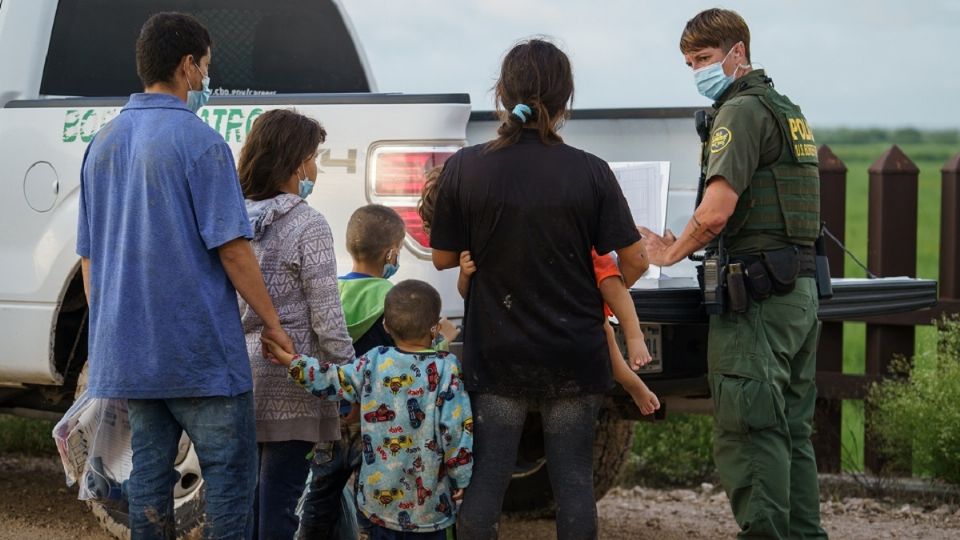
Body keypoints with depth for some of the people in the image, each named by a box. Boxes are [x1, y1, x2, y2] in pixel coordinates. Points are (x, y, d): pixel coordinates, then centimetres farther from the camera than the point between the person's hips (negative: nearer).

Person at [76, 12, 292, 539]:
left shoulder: (102, 144, 9)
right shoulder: (199, 142, -13)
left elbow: (88, 255, 14)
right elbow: (231, 248, -14)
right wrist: (272, 322, -5)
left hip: (129, 351, 7)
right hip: (200, 351, -7)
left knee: (149, 470, 10)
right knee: (229, 470, 0)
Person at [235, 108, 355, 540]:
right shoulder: (307, 225, -11)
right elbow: (326, 318, -11)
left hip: (237, 370, 6)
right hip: (287, 379, -6)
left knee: (247, 491, 13)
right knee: (281, 492, -1)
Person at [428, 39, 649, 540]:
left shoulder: (465, 167, -8)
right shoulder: (589, 172, -9)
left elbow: (443, 258, 1)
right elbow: (633, 261, -4)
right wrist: (604, 298, 16)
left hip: (495, 351, 0)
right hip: (574, 353, 0)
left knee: (485, 478, 5)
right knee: (573, 477, 7)